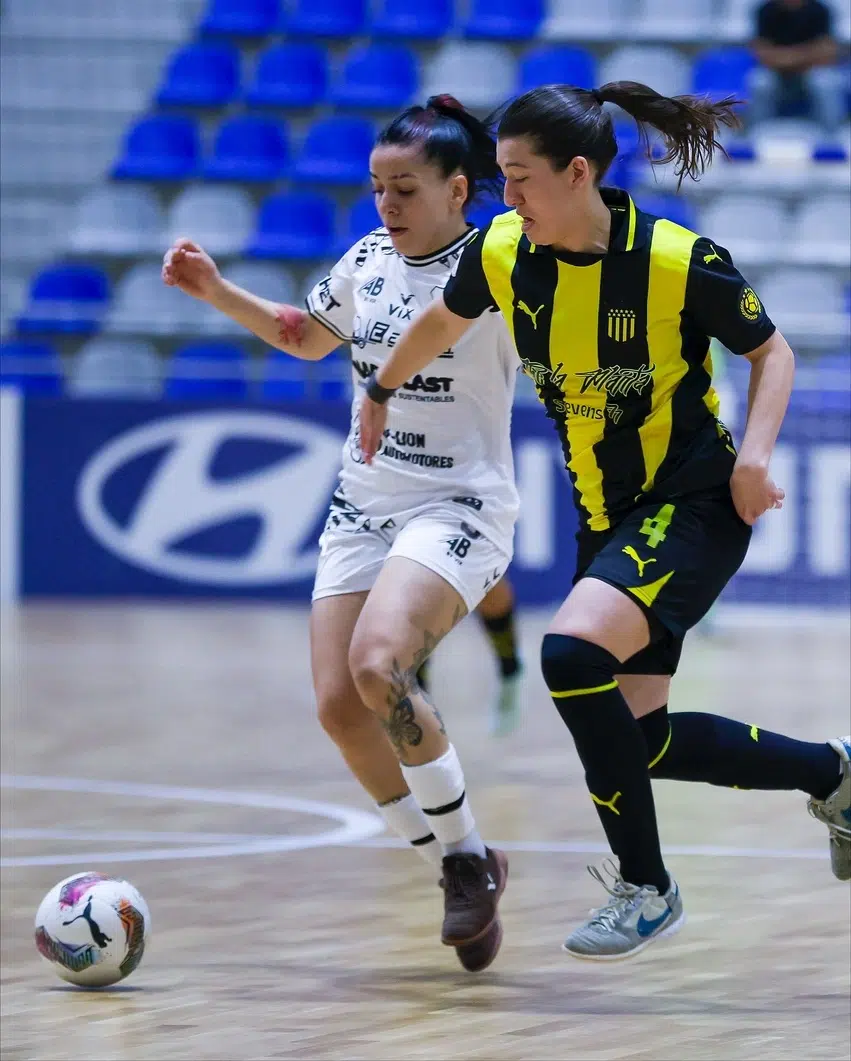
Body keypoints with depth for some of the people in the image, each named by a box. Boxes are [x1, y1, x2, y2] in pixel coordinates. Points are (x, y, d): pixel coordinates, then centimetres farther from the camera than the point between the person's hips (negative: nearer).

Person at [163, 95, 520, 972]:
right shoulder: (366, 263, 9)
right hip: (362, 505, 6)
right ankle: (458, 871, 10)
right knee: (338, 704, -7)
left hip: (459, 508, -6)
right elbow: (308, 337, 27)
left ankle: (469, 855, -11)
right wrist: (217, 293, 19)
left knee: (377, 665, -29)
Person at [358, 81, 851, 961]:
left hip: (694, 505, -7)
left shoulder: (682, 261, -20)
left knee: (572, 654, -28)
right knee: (638, 737, 5)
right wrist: (381, 392, 29)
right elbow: (442, 322, 17)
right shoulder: (502, 253, -6)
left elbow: (771, 352, -4)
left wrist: (753, 452, -19)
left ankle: (645, 885, -11)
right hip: (606, 518, 7)